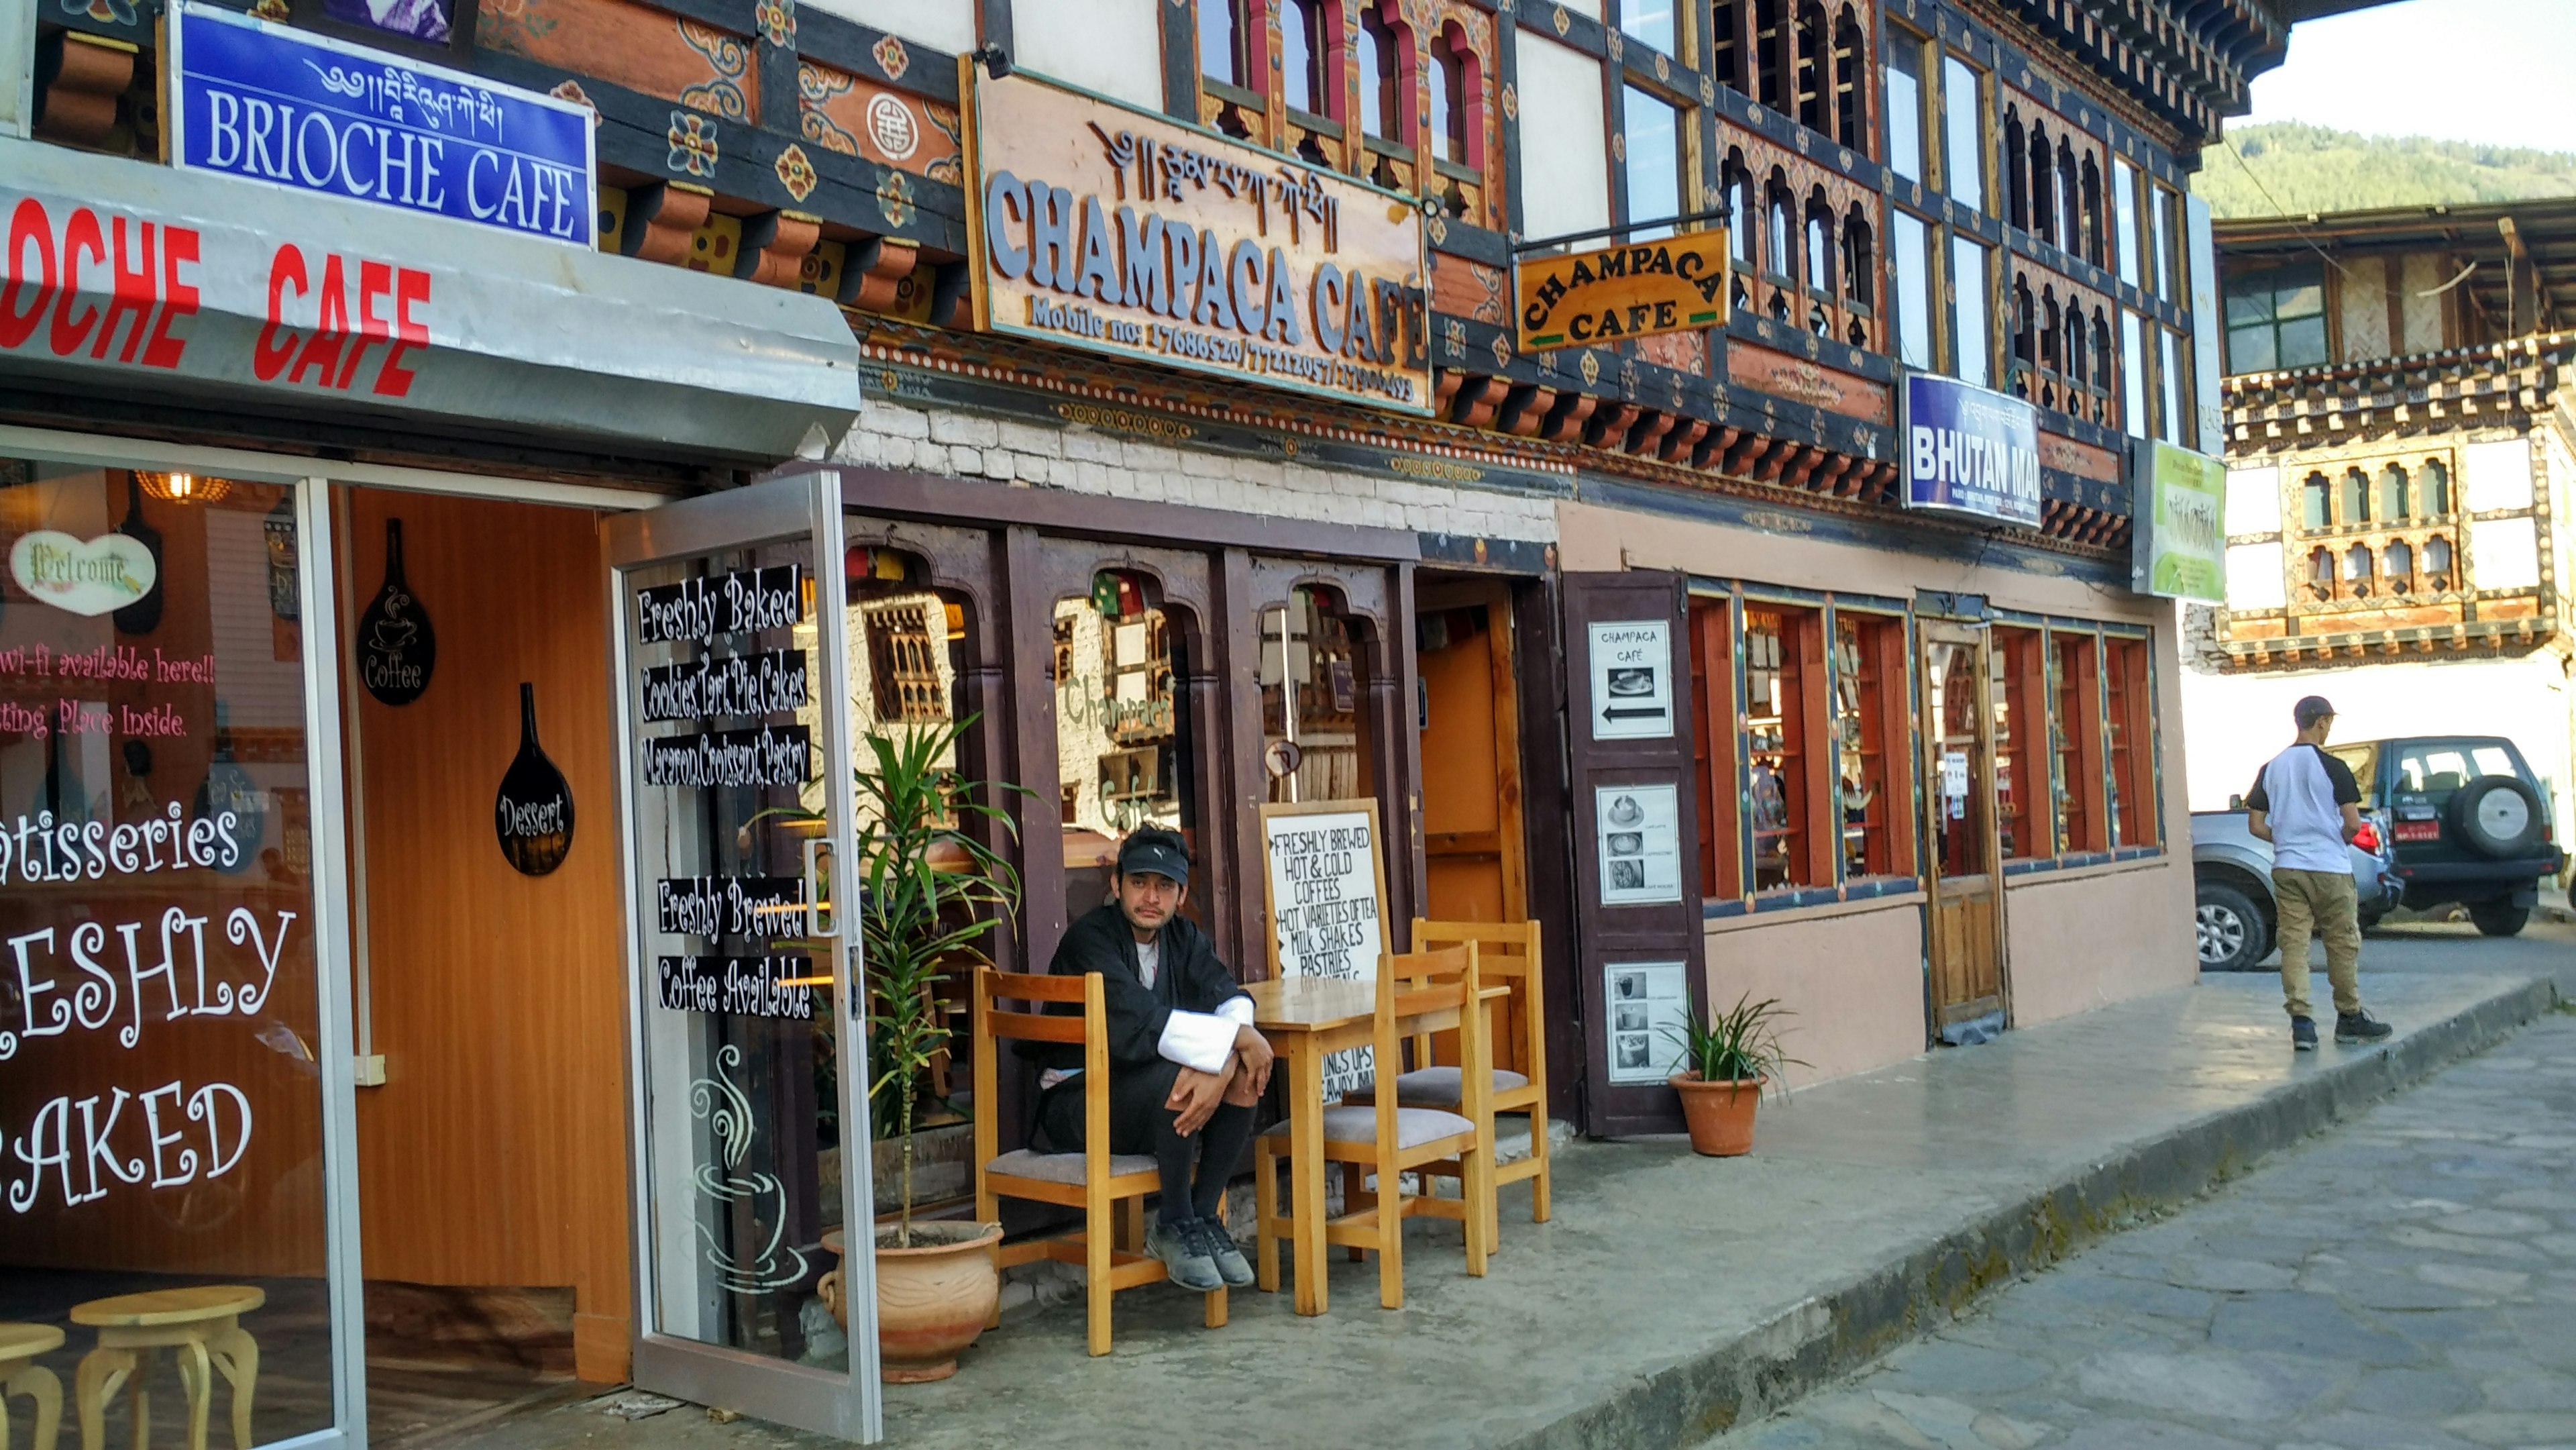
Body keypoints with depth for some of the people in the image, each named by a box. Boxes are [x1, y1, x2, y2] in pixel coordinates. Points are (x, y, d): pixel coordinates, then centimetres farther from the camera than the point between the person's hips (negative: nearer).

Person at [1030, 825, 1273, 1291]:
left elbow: (1232, 1001, -10)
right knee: (1173, 1075, -34)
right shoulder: (1090, 939, -17)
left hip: (1147, 1098, 7)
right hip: (1072, 1104, -7)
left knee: (1248, 1074, -17)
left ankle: (1202, 1215, -4)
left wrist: (1223, 1065, -31)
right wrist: (1234, 1037, -31)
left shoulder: (1183, 937, 6)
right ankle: (1174, 1225, -13)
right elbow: (1137, 1024, -31)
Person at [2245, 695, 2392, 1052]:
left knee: (2293, 943, 3)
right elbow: (2353, 824, -11)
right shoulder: (2332, 768, -9)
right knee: (2343, 944, 10)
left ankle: (2300, 1022, -4)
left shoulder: (2271, 769, 5)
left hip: (2286, 869, 4)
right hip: (2330, 868, -4)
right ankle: (2350, 1018, 20)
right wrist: (2339, 839, 9)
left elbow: (2256, 825, 5)